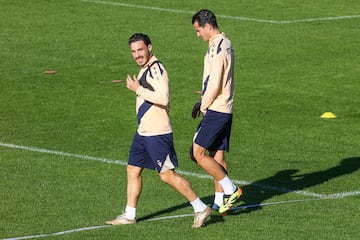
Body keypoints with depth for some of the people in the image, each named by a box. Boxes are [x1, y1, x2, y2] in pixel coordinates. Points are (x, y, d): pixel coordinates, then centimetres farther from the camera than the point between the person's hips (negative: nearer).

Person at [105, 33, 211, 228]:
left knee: (167, 175, -8)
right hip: (143, 132, 10)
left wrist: (138, 89, -20)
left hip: (157, 134, -10)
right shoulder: (145, 70, 15)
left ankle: (201, 208, -1)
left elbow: (163, 98, -27)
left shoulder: (156, 69, -16)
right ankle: (129, 216, 19)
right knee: (132, 170, 12)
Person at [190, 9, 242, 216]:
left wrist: (203, 106, -6)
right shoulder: (226, 44, 15)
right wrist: (203, 102, 15)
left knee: (198, 153, -9)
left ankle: (230, 189, -5)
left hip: (216, 111, -10)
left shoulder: (217, 48, -16)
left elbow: (214, 84, -20)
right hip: (225, 111, 10)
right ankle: (220, 202, 9)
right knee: (217, 156, 9)